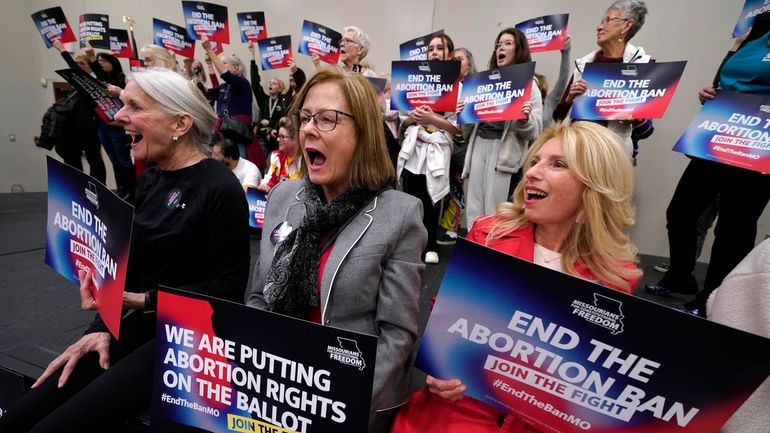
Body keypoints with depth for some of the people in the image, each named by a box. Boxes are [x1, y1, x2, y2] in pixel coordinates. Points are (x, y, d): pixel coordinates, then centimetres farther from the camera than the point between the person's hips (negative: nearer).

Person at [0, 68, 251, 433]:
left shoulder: (220, 188, -18)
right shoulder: (150, 180, 9)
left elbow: (229, 287, -17)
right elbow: (131, 266, 13)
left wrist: (140, 300, -17)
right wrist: (102, 327, 2)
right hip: (137, 325, 8)